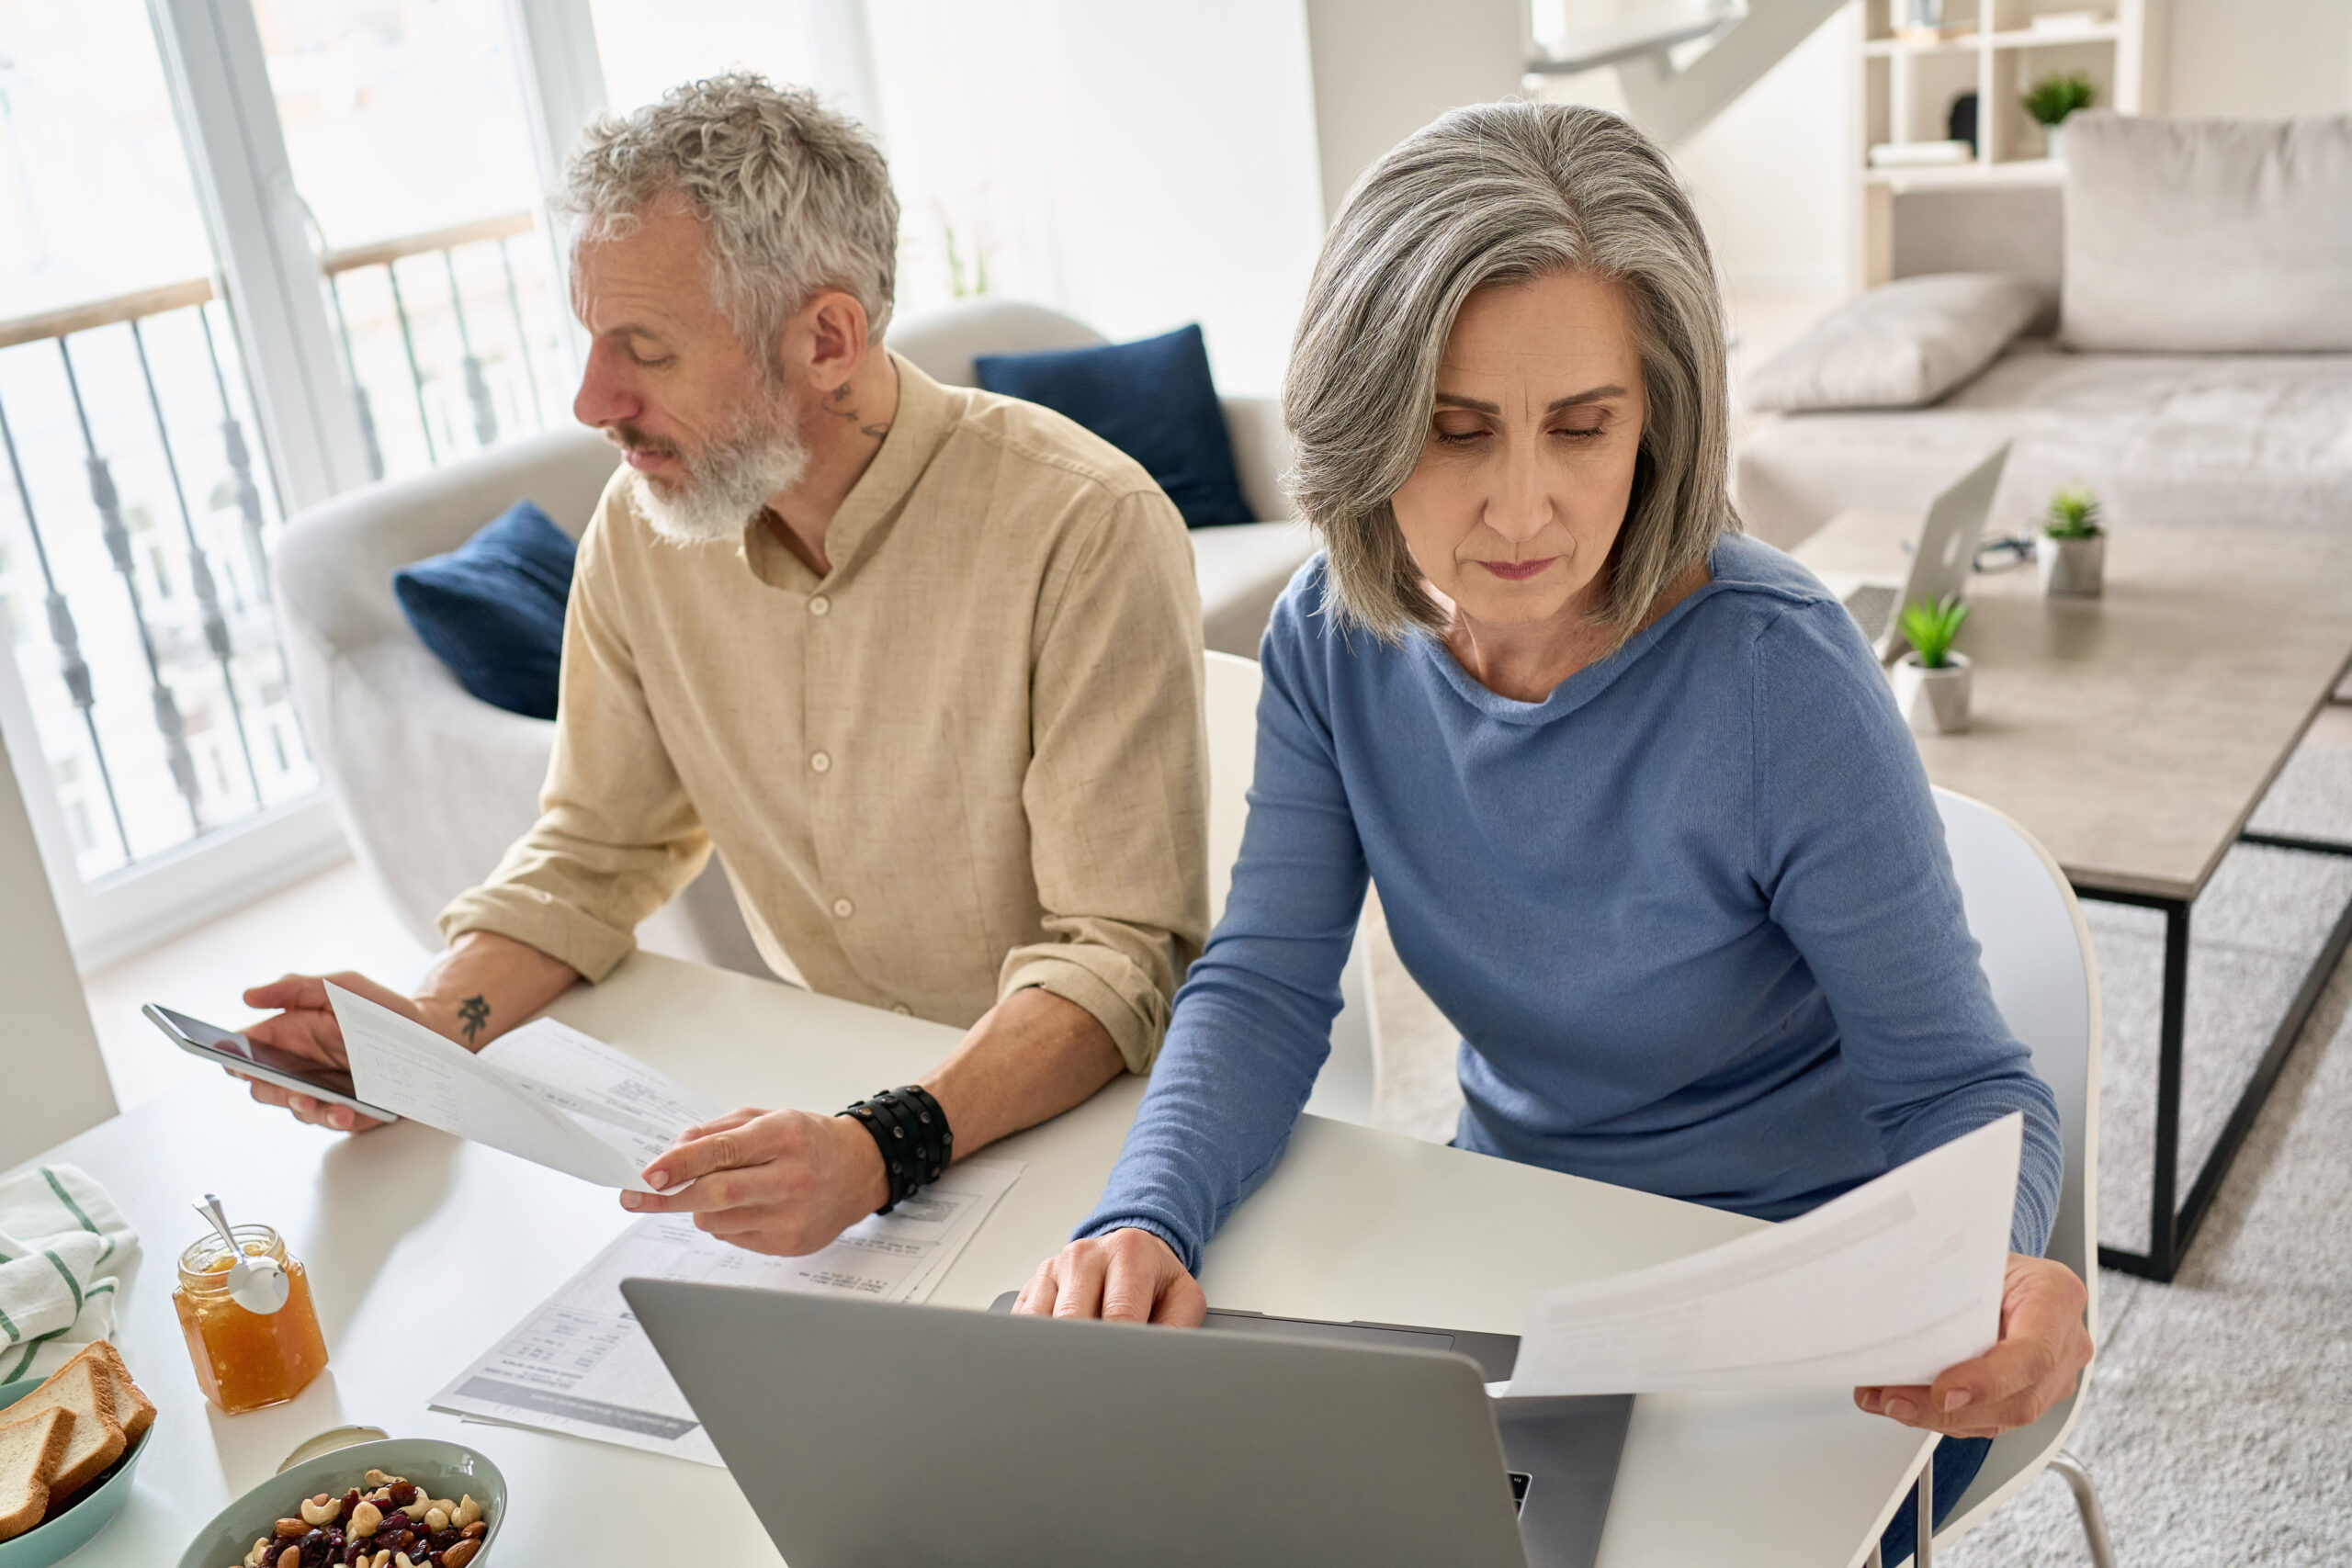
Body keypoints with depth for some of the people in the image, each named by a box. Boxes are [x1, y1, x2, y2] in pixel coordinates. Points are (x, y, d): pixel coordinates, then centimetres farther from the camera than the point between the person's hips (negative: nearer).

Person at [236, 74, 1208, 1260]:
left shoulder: (1084, 530, -23)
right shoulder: (641, 523, -3)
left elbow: (1124, 953, -24)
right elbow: (597, 851, 8)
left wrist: (888, 1151, -39)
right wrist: (435, 1022, -11)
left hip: (1070, 1114, -5)